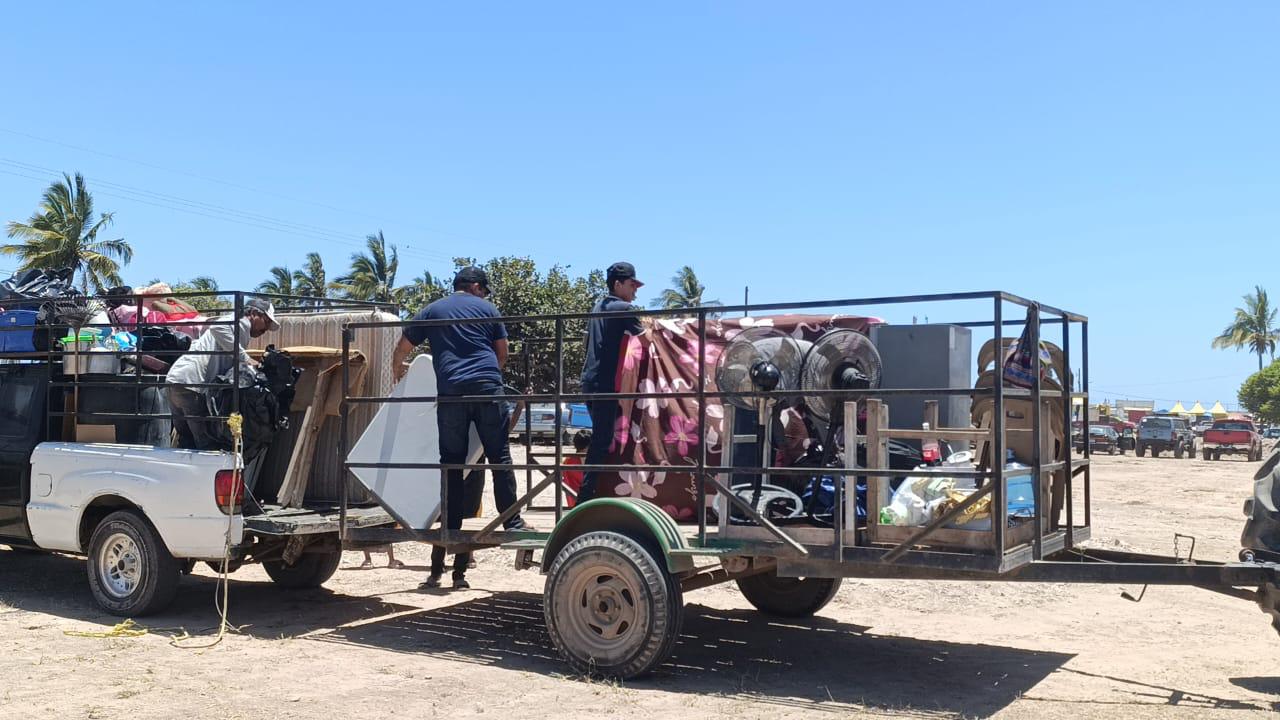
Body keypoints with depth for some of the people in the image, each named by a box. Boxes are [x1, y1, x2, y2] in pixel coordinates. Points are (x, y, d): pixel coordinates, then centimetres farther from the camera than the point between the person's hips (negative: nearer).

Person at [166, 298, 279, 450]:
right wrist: (245, 358, -19)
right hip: (191, 383, -10)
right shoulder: (242, 322, 1)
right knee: (209, 446, -8)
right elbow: (217, 328, -22)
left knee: (187, 444, 14)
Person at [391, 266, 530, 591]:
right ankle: (512, 522, 0)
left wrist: (397, 371, 40)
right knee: (499, 457, 3)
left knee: (452, 465, 4)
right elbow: (502, 351, 18)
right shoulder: (486, 308, 15)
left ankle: (450, 531, 2)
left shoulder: (432, 311, 18)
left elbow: (402, 349, 20)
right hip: (488, 387, -1)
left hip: (451, 392, 1)